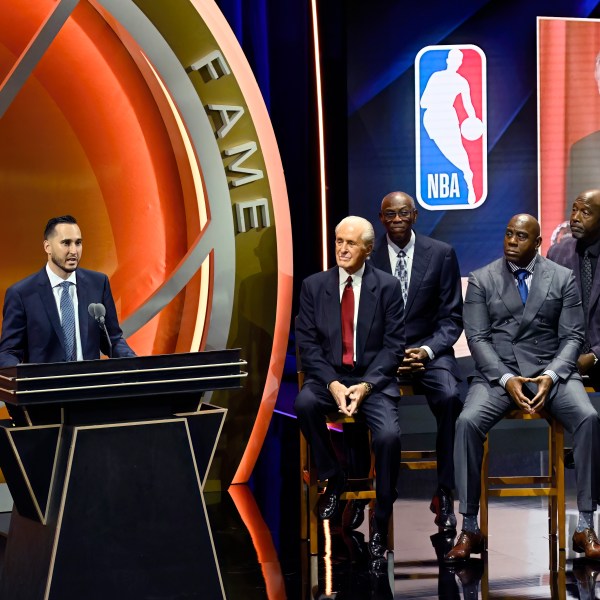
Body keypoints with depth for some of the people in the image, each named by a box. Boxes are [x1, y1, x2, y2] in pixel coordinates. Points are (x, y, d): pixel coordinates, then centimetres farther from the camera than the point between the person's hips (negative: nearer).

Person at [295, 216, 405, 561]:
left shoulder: (388, 287, -1)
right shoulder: (314, 286, 3)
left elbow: (394, 345, -3)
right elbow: (307, 343, 0)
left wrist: (366, 386, -17)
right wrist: (333, 384, -16)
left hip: (374, 379, -2)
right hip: (329, 376, 2)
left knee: (389, 435, -28)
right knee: (305, 403, -32)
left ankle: (380, 524, -9)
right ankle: (333, 478, -6)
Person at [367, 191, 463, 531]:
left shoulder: (441, 254, 3)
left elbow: (452, 317, 3)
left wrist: (427, 350, -14)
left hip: (428, 348, 0)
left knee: (450, 396, -32)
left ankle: (445, 493, -20)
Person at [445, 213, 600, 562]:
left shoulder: (563, 278, 9)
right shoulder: (482, 280, 8)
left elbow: (572, 337, 4)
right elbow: (478, 338, 1)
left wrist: (551, 376, -15)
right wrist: (506, 380, -15)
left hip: (551, 371, 1)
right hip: (497, 372, 0)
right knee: (468, 422, -30)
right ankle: (469, 529, -23)